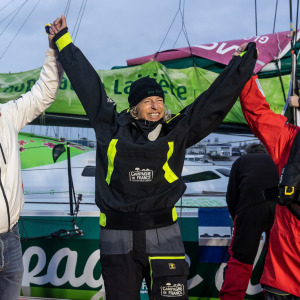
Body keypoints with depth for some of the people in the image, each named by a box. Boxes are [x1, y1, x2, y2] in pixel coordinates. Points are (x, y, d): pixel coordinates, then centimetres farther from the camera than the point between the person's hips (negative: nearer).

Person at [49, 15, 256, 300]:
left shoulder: (178, 130, 4)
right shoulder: (111, 126, 3)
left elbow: (216, 98, 8)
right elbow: (86, 81, 10)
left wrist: (245, 60, 12)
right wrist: (63, 40, 18)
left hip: (162, 233, 0)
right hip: (117, 238, 0)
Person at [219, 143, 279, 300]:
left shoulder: (241, 161, 25)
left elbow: (231, 196, 18)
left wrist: (237, 219, 31)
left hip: (252, 206, -3)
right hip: (281, 205, 3)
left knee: (240, 257, 3)